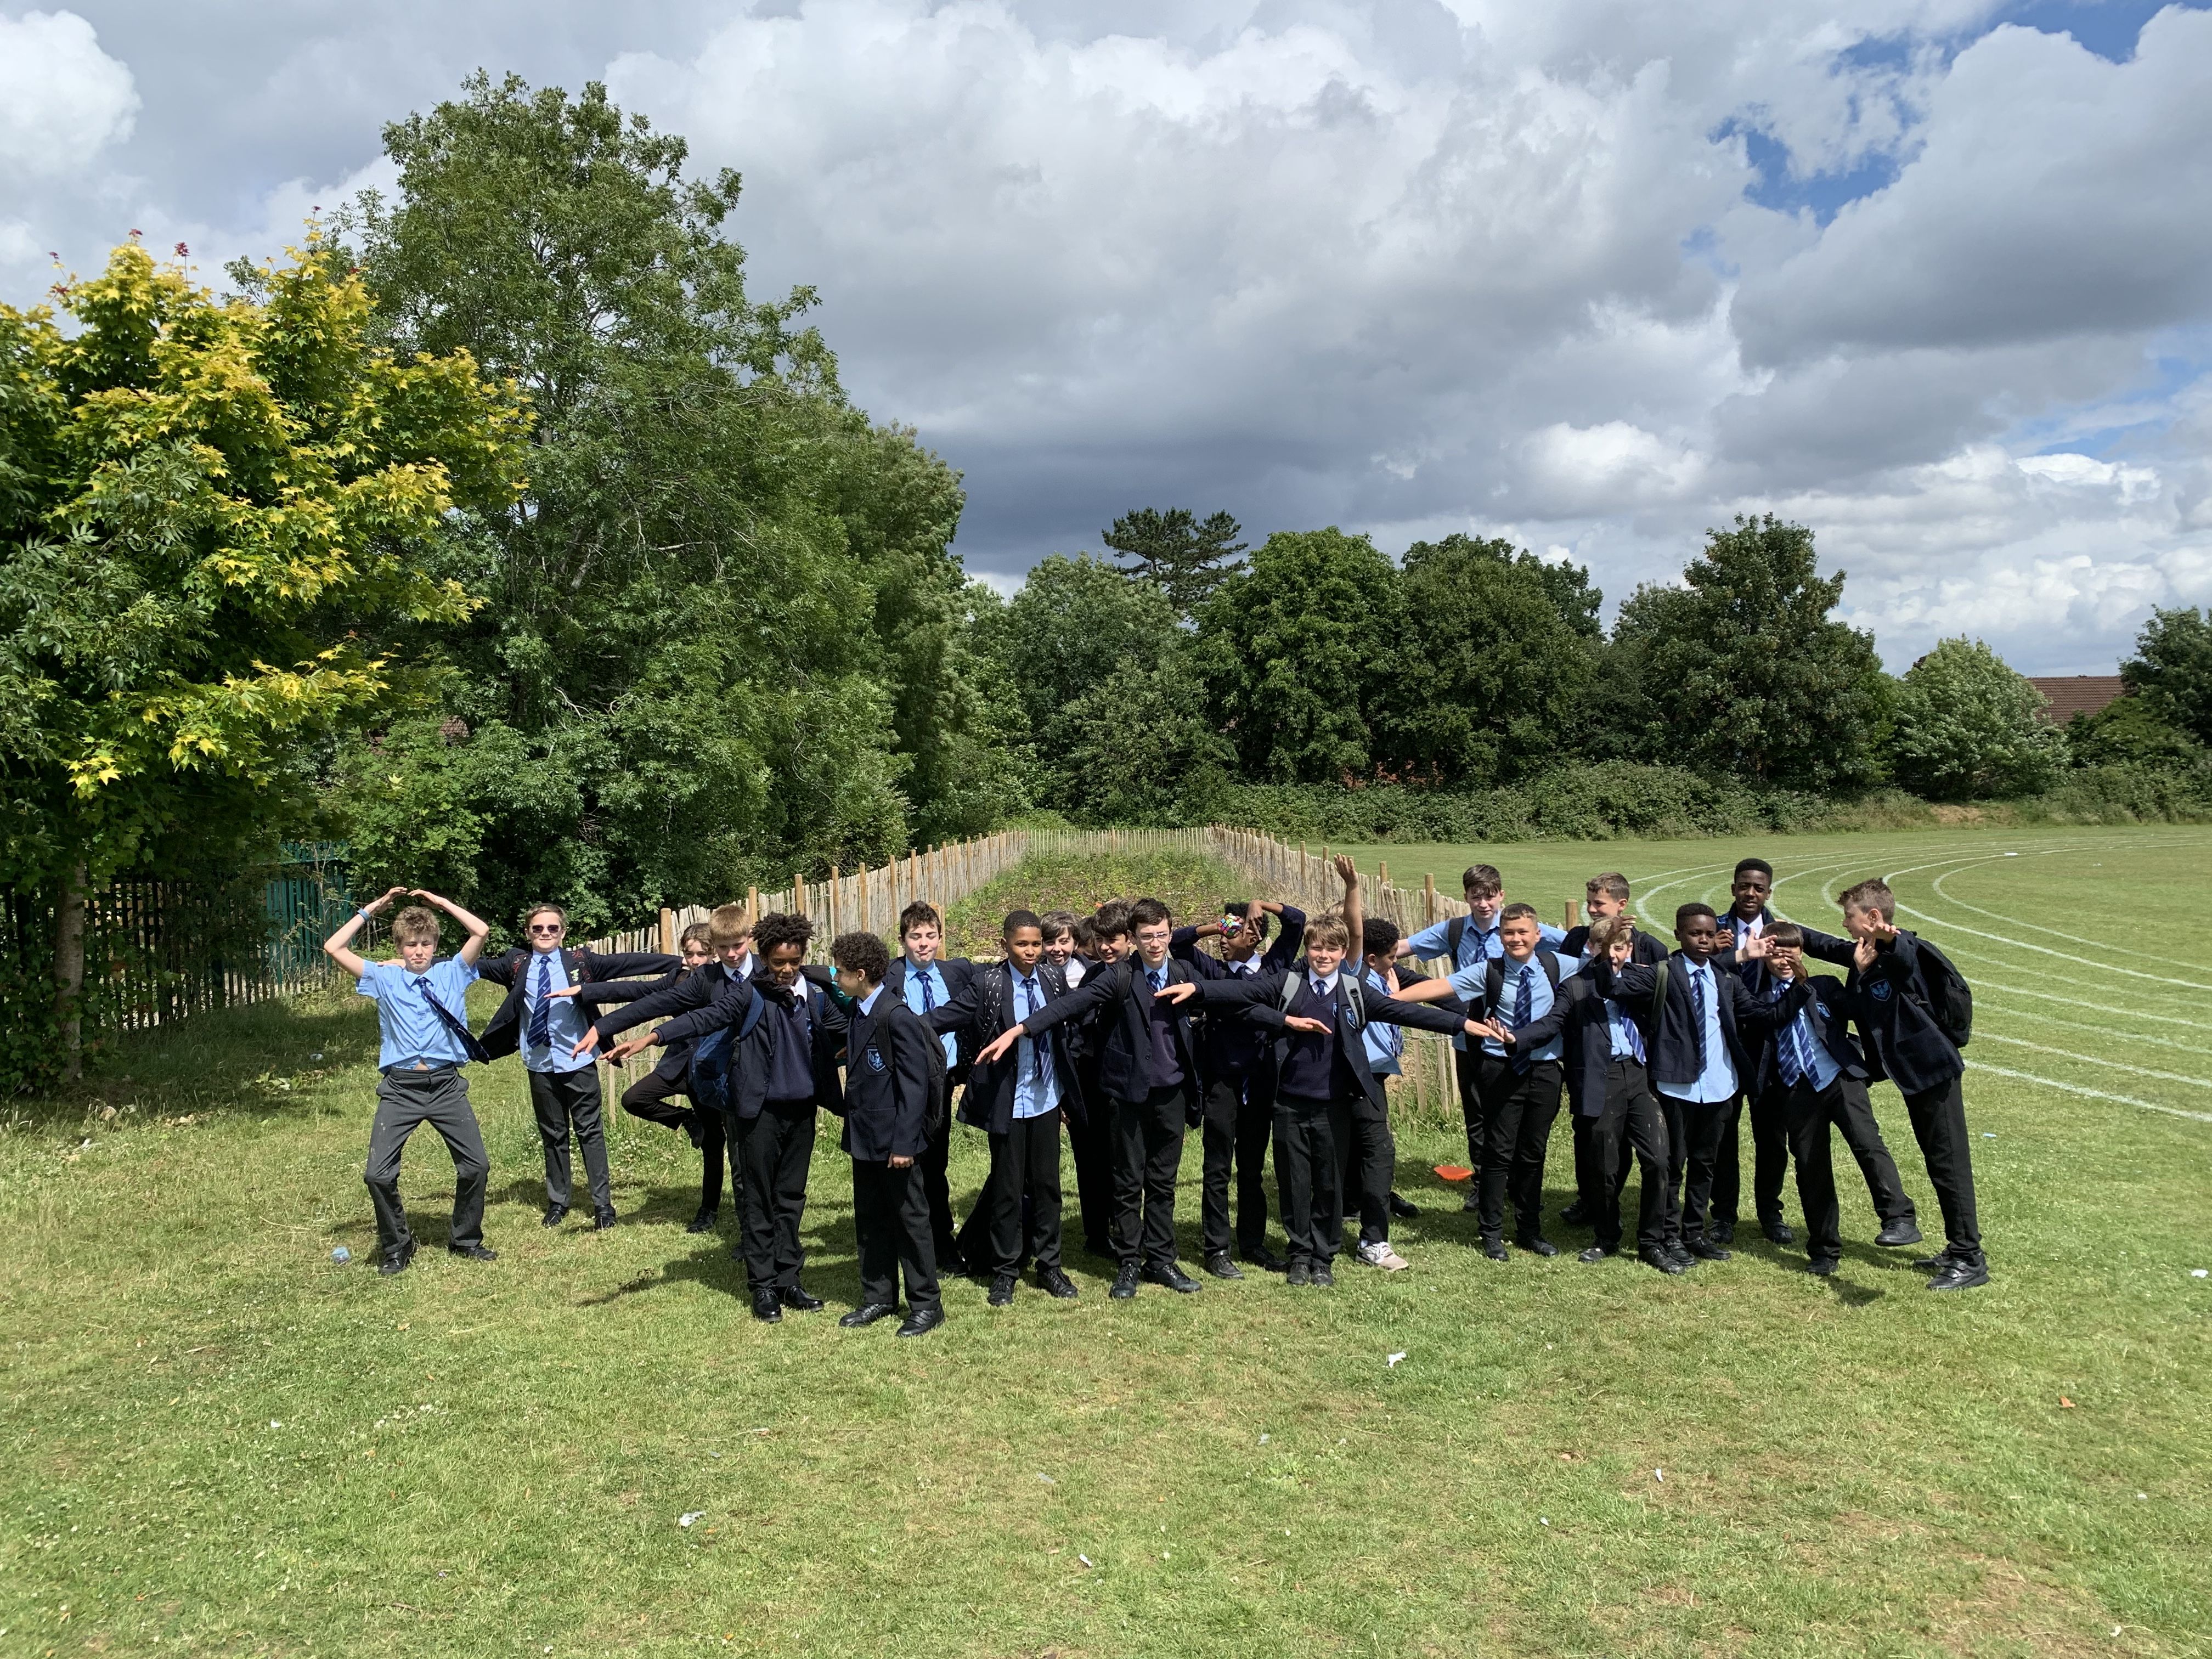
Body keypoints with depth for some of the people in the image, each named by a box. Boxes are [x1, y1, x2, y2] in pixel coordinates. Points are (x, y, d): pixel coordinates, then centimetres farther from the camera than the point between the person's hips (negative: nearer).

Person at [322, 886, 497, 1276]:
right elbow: (333, 948, 1)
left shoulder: (452, 972, 7)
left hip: (446, 1085, 0)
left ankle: (466, 1239, 20)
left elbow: (481, 932, -5)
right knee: (378, 1174, -8)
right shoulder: (384, 978, 8)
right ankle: (396, 1247, 14)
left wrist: (439, 901, 3)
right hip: (400, 1088, 0)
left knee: (476, 1165, -2)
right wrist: (372, 908, 5)